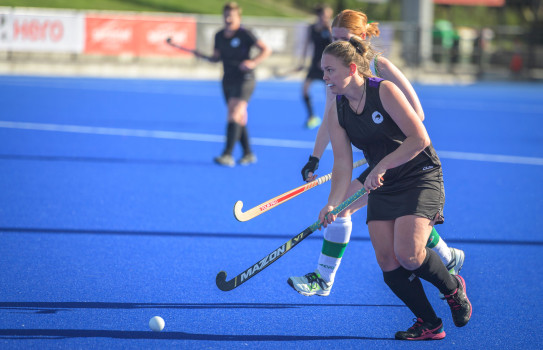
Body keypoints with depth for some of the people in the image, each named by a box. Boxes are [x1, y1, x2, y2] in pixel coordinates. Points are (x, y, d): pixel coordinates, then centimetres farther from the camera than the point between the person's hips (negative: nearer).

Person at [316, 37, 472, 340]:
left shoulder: (384, 91, -17)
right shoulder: (337, 110, 1)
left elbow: (420, 139, -22)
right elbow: (343, 163, 0)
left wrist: (380, 167, -25)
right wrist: (333, 204, -14)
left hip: (421, 178, -6)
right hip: (382, 188, 6)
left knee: (408, 255, -21)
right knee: (387, 262, -8)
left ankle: (453, 287, 10)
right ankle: (429, 325, 7)